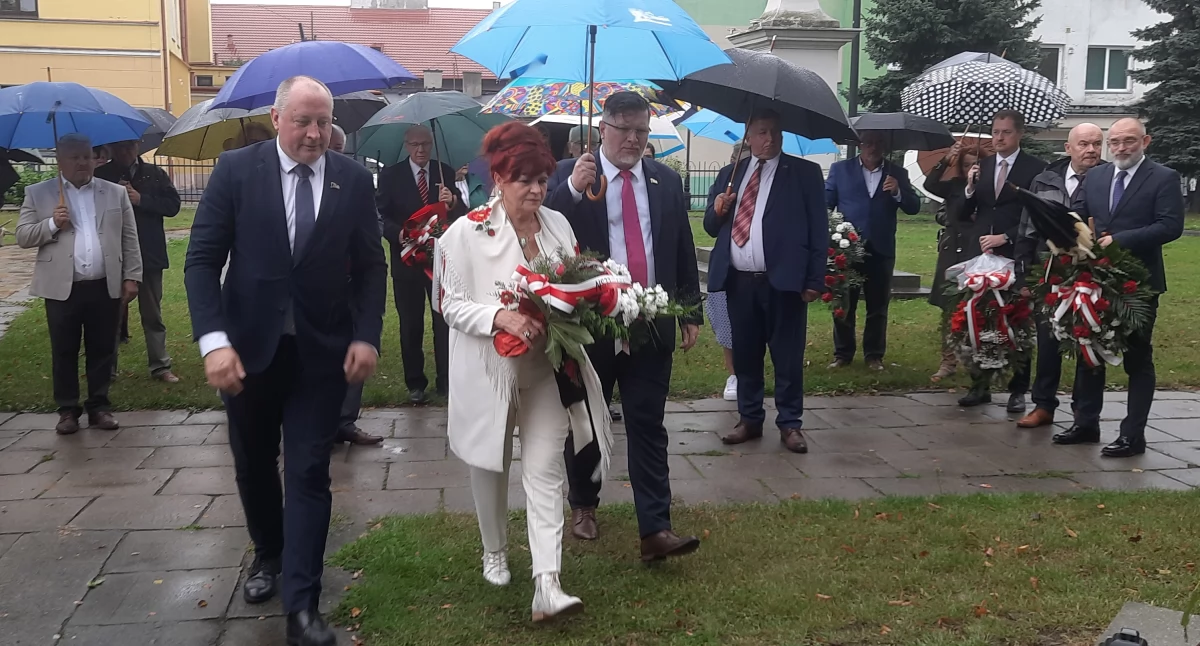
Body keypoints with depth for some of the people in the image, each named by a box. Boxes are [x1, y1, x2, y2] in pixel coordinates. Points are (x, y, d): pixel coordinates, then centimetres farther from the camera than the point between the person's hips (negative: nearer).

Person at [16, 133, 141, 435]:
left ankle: (99, 406, 17)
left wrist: (131, 277, 2)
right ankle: (67, 410, 15)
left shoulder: (116, 193, 10)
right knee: (63, 352, 5)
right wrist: (52, 224, -14)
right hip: (62, 288, -1)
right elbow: (23, 236, 3)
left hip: (105, 287, 1)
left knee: (102, 350, 6)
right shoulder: (38, 193, 6)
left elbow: (129, 239, 8)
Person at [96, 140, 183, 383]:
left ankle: (160, 366, 17)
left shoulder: (155, 174, 5)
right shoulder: (101, 176, 2)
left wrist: (141, 199, -14)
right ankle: (107, 368, 18)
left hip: (149, 256, 1)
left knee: (152, 314, 10)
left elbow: (173, 204, -4)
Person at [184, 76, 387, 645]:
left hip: (322, 350, 0)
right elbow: (203, 260, -8)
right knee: (254, 464, 17)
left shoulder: (354, 181, -2)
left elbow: (371, 267, 2)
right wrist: (213, 340, -19)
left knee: (309, 472, -1)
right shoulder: (235, 170, -6)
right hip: (249, 346, 1)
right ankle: (268, 554, 43)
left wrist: (366, 336, -10)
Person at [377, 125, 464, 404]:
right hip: (406, 258, -1)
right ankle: (415, 383, 17)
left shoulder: (445, 172, 3)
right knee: (411, 324, 7)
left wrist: (452, 203, -25)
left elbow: (461, 214, -3)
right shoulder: (391, 175, -1)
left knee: (444, 321, 3)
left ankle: (445, 380, 12)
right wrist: (400, 234, -23)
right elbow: (380, 215, -5)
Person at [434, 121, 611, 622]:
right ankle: (495, 551, 40)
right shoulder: (467, 232, -10)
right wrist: (501, 316, -26)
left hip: (545, 368, 2)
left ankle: (547, 585, -5)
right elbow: (451, 303, -10)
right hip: (489, 369, -2)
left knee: (545, 471, -4)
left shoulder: (558, 224, 4)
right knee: (490, 468, 15)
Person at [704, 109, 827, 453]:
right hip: (739, 280, 4)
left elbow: (819, 229, 0)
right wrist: (717, 210, -6)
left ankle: (789, 424, 13)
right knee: (744, 354, 10)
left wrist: (815, 280, -7)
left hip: (783, 279, -3)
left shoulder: (805, 173, 3)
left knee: (787, 357, 2)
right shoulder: (729, 174, 14)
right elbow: (712, 227, 17)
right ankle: (749, 419, 22)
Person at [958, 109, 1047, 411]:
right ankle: (980, 385, 14)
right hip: (980, 254, 4)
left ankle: (1018, 390, 10)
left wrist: (1006, 237, -13)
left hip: (1017, 256, -4)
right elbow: (966, 214, 9)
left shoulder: (1036, 168, -2)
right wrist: (970, 188, -8)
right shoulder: (981, 167, 11)